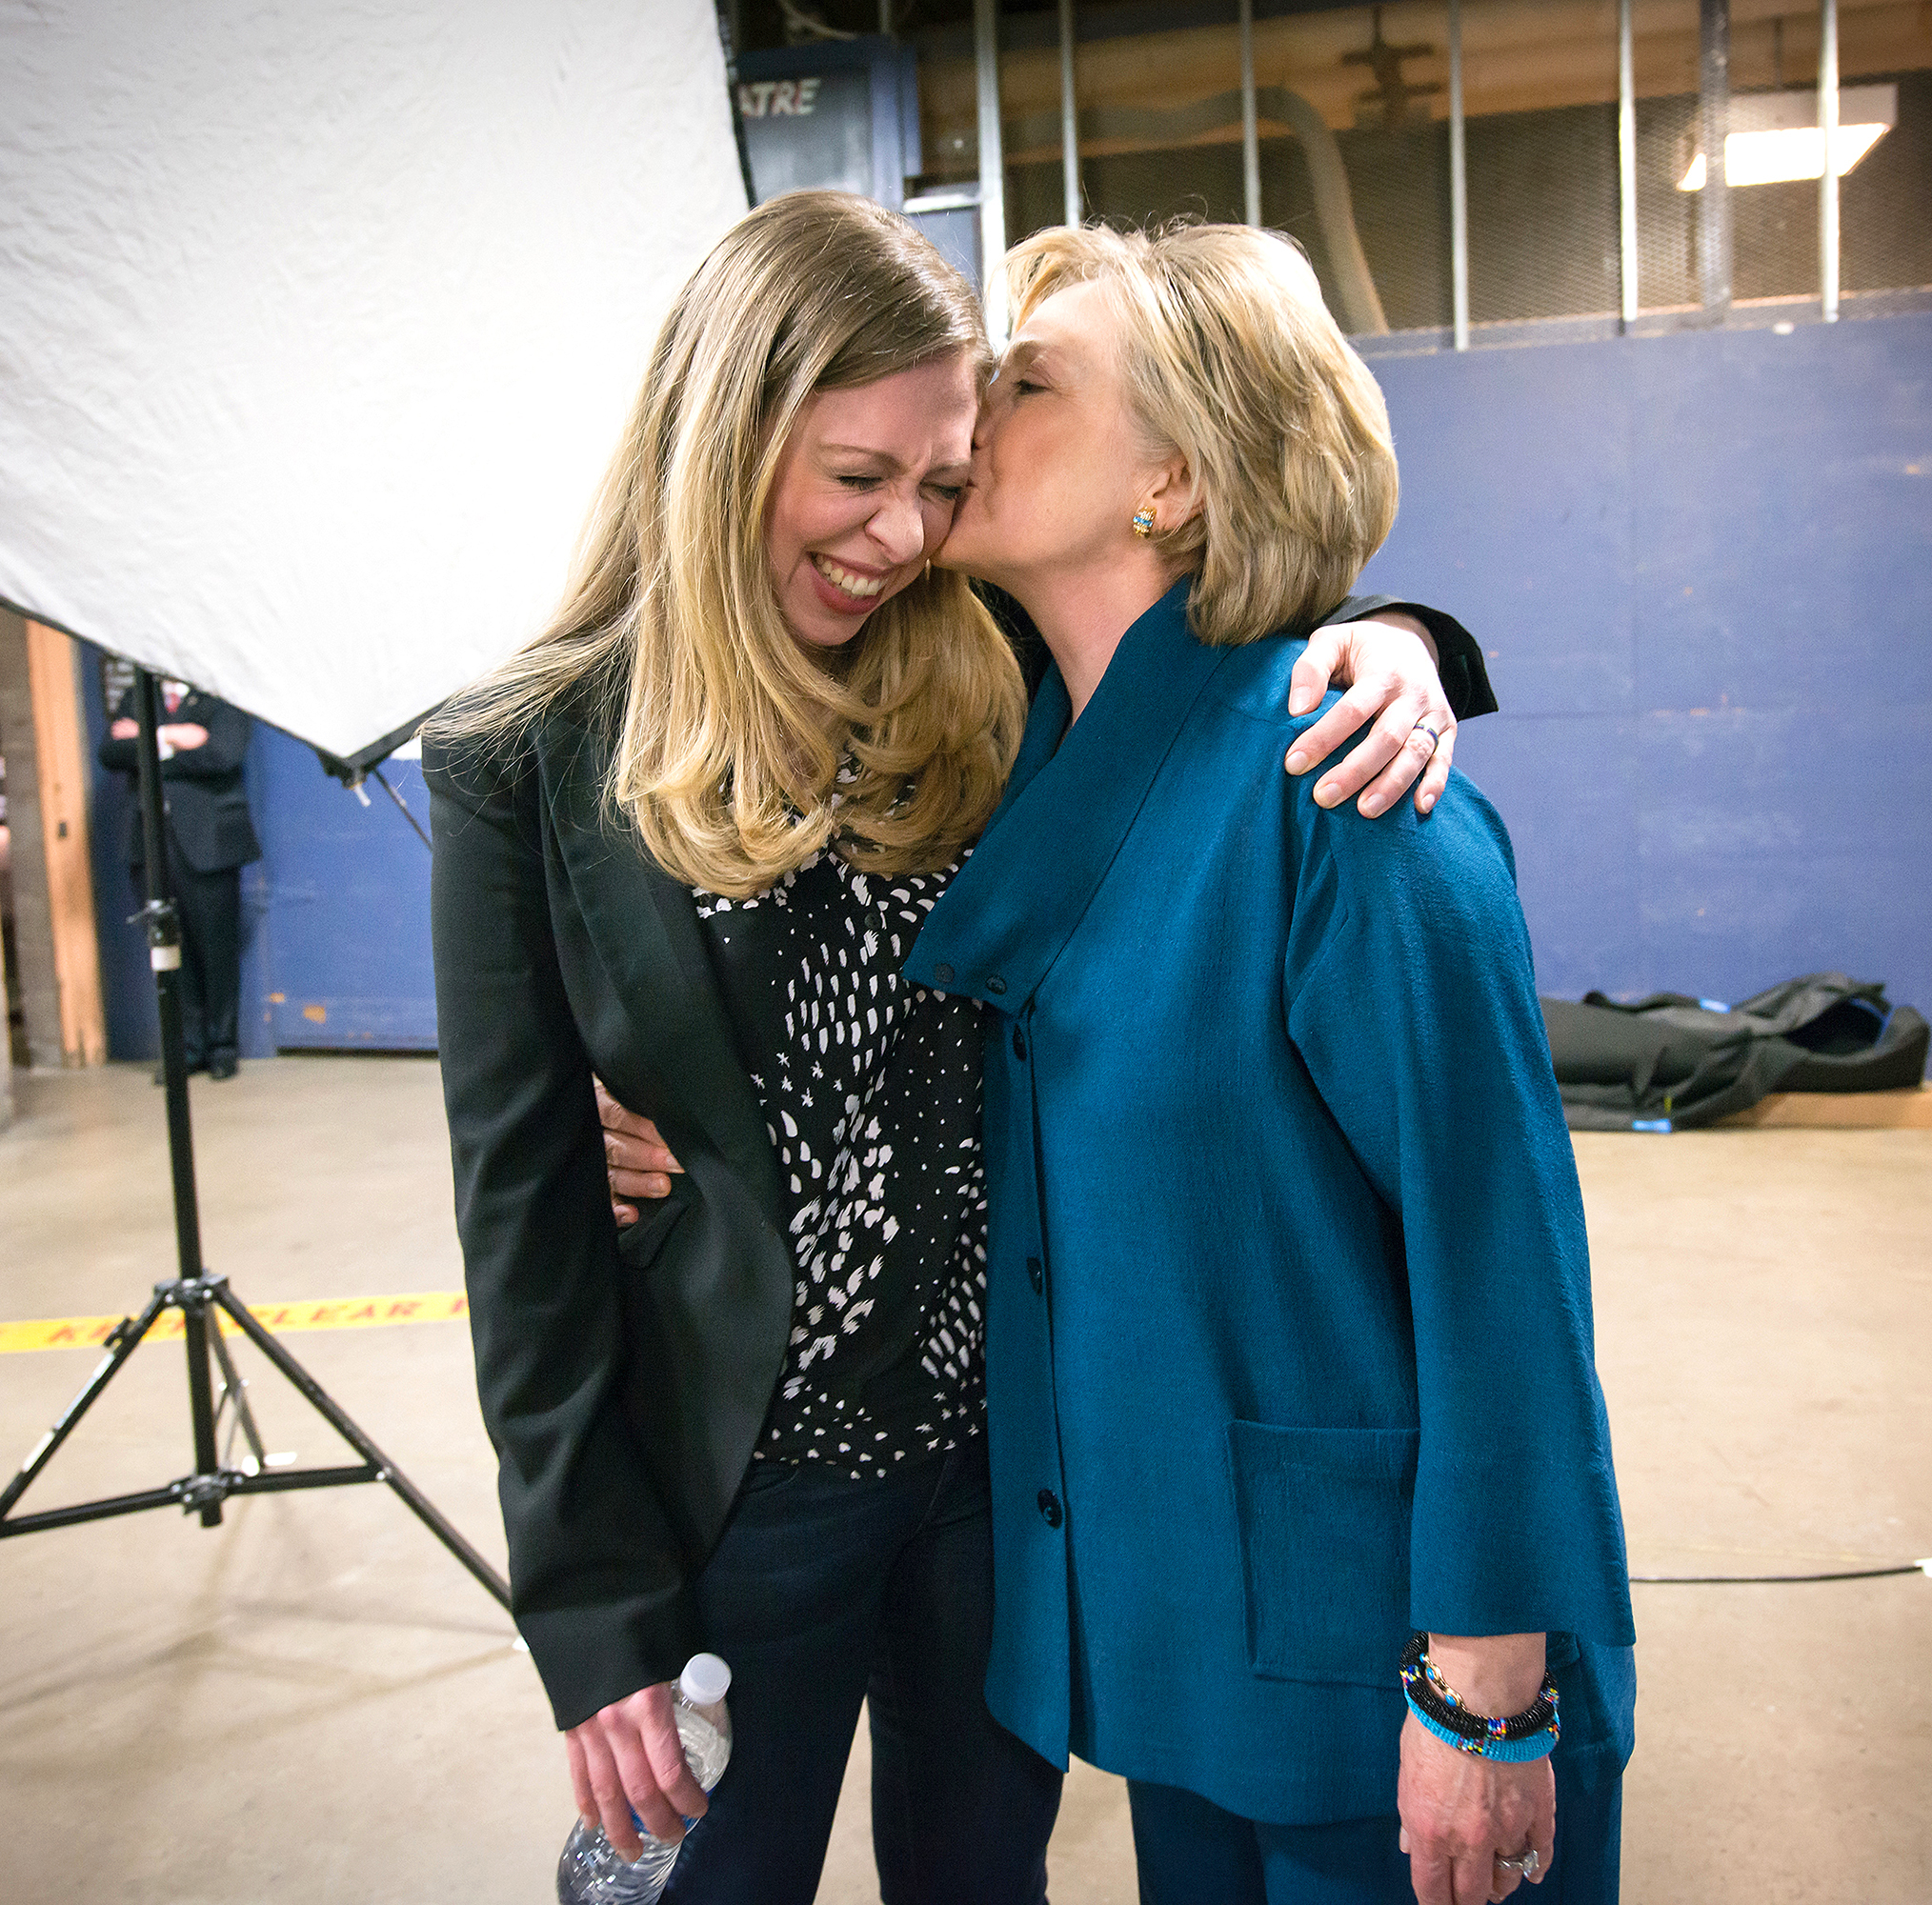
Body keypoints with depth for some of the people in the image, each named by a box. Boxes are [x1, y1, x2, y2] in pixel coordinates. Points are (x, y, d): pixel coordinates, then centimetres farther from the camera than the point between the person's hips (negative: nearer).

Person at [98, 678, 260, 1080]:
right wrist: (170, 737, -9)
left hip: (208, 841, -4)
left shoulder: (222, 698, 3)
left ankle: (222, 1046, 12)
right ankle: (186, 1047, 12)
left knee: (217, 946, 1)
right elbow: (109, 752, 3)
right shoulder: (135, 699, 17)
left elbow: (222, 755, -14)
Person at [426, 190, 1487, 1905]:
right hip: (743, 1482, -2)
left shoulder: (996, 698, -4)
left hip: (1022, 1446, 3)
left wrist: (1378, 645, -19)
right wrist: (595, 1616, -8)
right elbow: (525, 1203, -8)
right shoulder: (530, 769, -10)